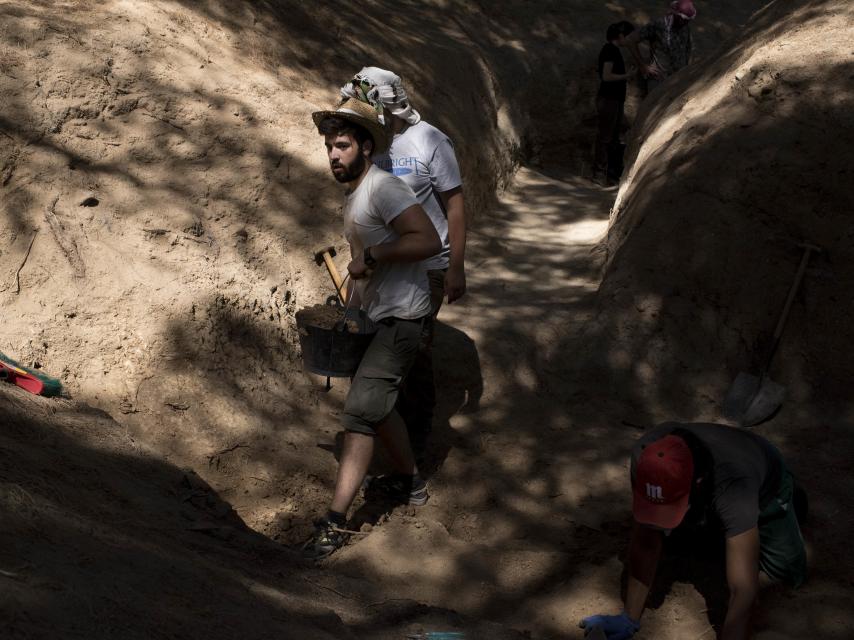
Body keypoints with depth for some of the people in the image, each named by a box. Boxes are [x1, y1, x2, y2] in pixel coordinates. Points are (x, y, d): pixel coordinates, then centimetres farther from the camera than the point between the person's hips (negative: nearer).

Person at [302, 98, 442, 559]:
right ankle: (412, 482, 38)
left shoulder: (383, 188, -17)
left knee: (361, 409, -16)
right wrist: (347, 312, 15)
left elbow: (428, 241, -28)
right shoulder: (352, 197, 13)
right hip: (374, 317, 10)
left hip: (401, 316, -10)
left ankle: (334, 522, -16)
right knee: (376, 406, 18)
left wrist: (371, 256, -25)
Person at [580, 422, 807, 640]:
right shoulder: (645, 457, -40)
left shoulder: (732, 486, -51)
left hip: (764, 488, -3)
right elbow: (646, 539, -29)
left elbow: (743, 591, -51)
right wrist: (629, 619, -29)